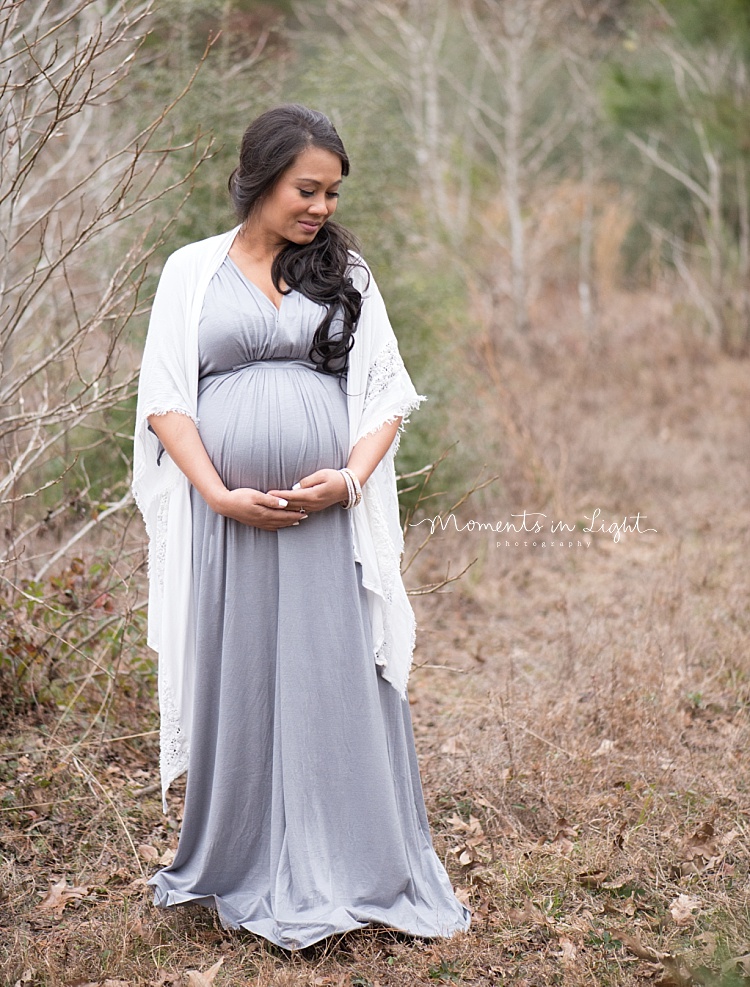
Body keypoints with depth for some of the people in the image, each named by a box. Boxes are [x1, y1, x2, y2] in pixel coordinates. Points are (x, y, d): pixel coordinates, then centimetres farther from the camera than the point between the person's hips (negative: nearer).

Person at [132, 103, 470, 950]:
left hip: (329, 518, 1)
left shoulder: (346, 274, 11)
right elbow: (164, 399, 2)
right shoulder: (193, 270, 7)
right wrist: (219, 494, -10)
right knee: (236, 686, 5)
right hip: (225, 519, -1)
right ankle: (242, 872, 19)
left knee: (341, 685, 1)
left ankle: (348, 873, 11)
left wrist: (351, 478, -10)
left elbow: (386, 394, 8)